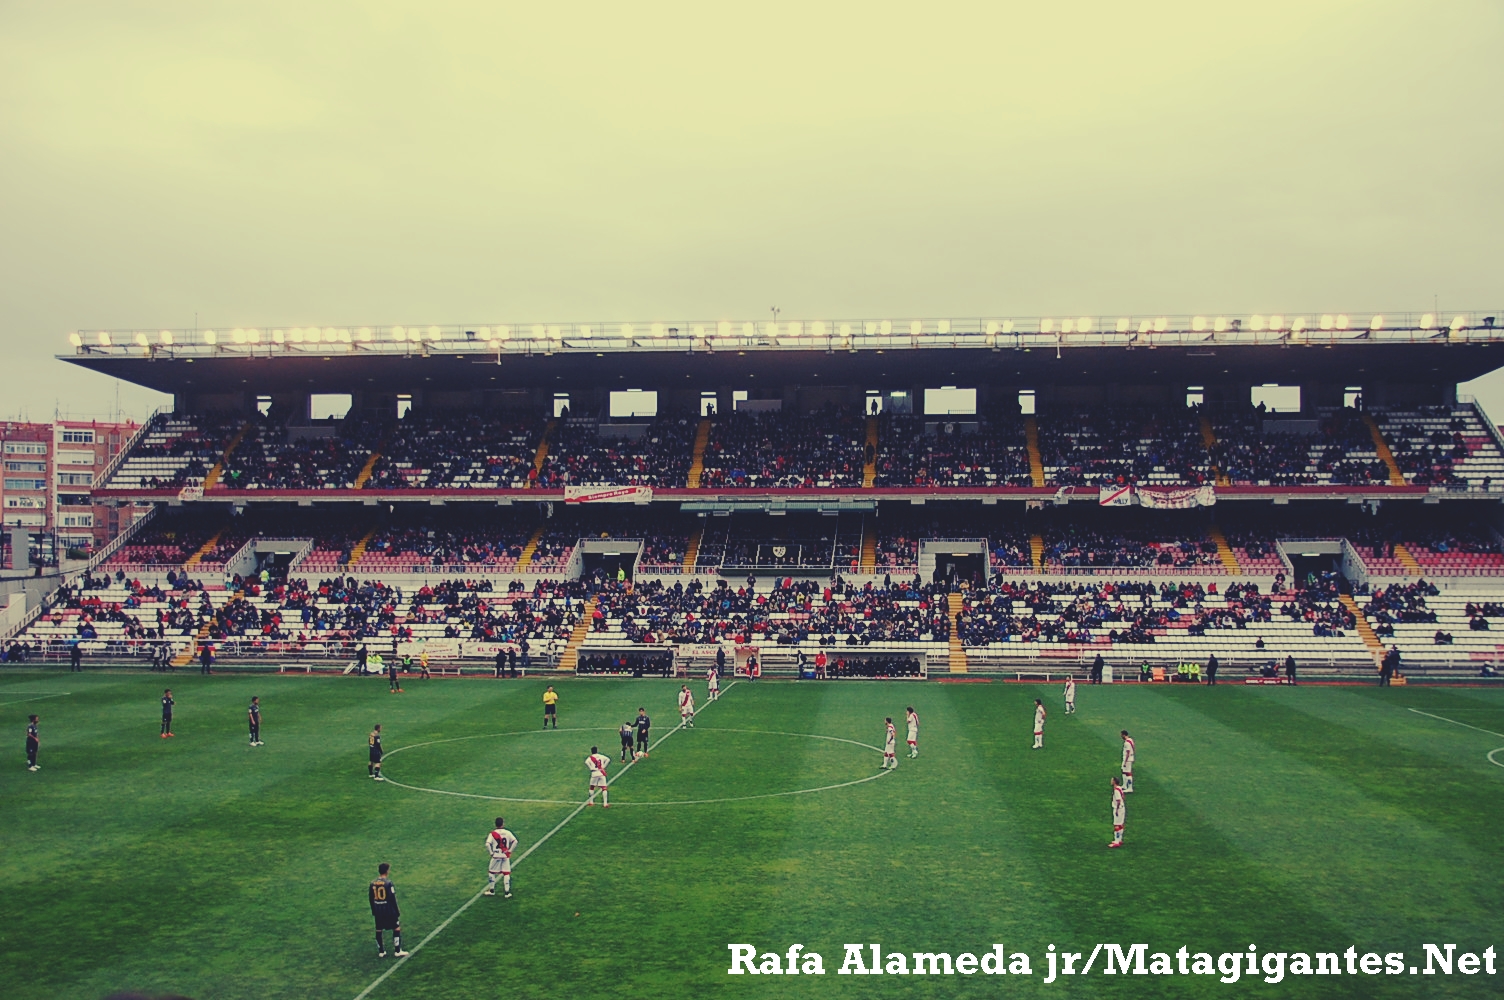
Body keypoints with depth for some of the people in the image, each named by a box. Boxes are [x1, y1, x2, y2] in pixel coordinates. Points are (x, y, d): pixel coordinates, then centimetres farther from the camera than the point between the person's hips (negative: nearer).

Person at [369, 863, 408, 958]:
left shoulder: (373, 884, 0)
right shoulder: (388, 883, -16)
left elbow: (371, 899, 9)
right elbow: (393, 899, -14)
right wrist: (397, 911, -5)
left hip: (378, 911, 5)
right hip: (389, 910, -5)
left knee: (378, 931, 13)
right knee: (397, 929, 6)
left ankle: (381, 952, 19)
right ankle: (397, 951, 6)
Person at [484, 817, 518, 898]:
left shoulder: (492, 833, -7)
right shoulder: (507, 832, -2)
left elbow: (487, 844, -17)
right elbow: (515, 841, -8)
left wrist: (491, 852, -4)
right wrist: (510, 850, 1)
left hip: (496, 856, -1)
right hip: (506, 856, 2)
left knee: (492, 873, 16)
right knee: (506, 873, 7)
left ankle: (492, 890, 23)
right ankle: (507, 892, 6)